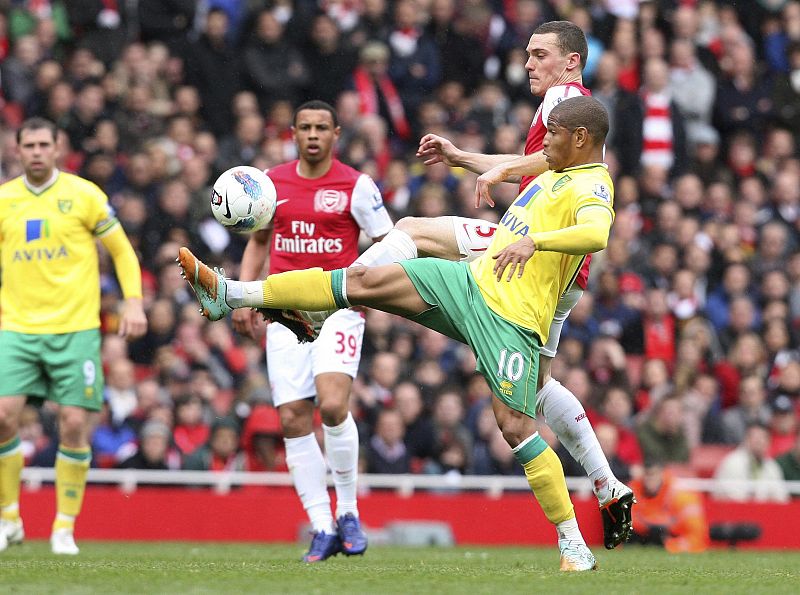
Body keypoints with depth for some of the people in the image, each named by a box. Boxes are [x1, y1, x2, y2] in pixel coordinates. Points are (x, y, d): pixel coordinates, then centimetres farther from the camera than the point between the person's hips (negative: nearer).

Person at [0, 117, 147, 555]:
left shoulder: (84, 195, 1)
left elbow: (122, 251, 7)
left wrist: (133, 302, -4)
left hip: (75, 327, -2)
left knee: (74, 424, -6)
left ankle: (64, 527, 6)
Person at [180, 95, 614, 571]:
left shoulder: (592, 189, -13)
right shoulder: (557, 173, 17)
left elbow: (597, 234, -37)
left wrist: (535, 240, -46)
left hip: (512, 319, -8)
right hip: (471, 281, 8)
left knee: (515, 425, -14)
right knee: (365, 281, 0)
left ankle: (575, 545, -5)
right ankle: (230, 295, 4)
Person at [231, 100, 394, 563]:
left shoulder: (357, 186, -1)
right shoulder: (272, 183, 9)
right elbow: (259, 240, 21)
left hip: (338, 311, -4)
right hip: (286, 314, 4)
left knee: (332, 404, -22)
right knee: (293, 419, -3)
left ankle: (348, 511, -4)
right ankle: (323, 528, 5)